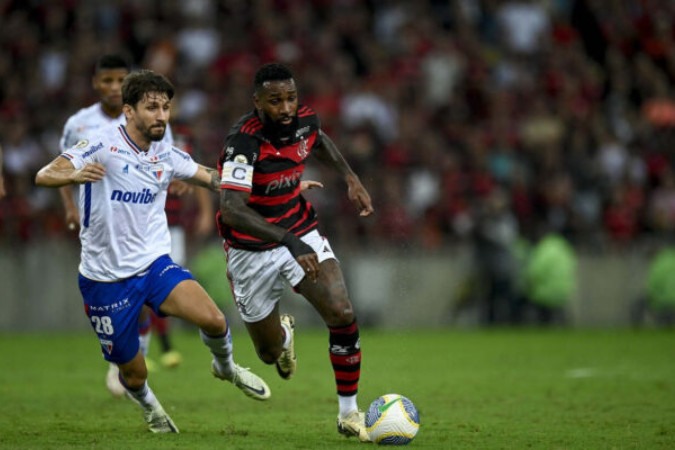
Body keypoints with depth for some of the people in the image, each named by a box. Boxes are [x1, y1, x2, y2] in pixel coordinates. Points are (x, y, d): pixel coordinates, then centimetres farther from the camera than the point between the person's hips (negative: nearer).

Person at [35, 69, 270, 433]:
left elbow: (213, 178, 16)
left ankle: (225, 367, 12)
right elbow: (44, 175, -21)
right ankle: (149, 406, 44)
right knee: (134, 375, 6)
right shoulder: (103, 144, -14)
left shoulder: (168, 156, 2)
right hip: (105, 278, -3)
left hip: (153, 264, 3)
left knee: (213, 319, -22)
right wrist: (74, 175, -45)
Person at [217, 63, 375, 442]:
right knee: (270, 353, 10)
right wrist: (291, 243, -52)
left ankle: (349, 414, -3)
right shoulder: (244, 141, -31)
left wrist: (351, 177, 5)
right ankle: (283, 333, 51)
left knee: (343, 315, -19)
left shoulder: (304, 119, -11)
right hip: (252, 250, -4)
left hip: (301, 234, 4)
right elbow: (231, 210, -44)